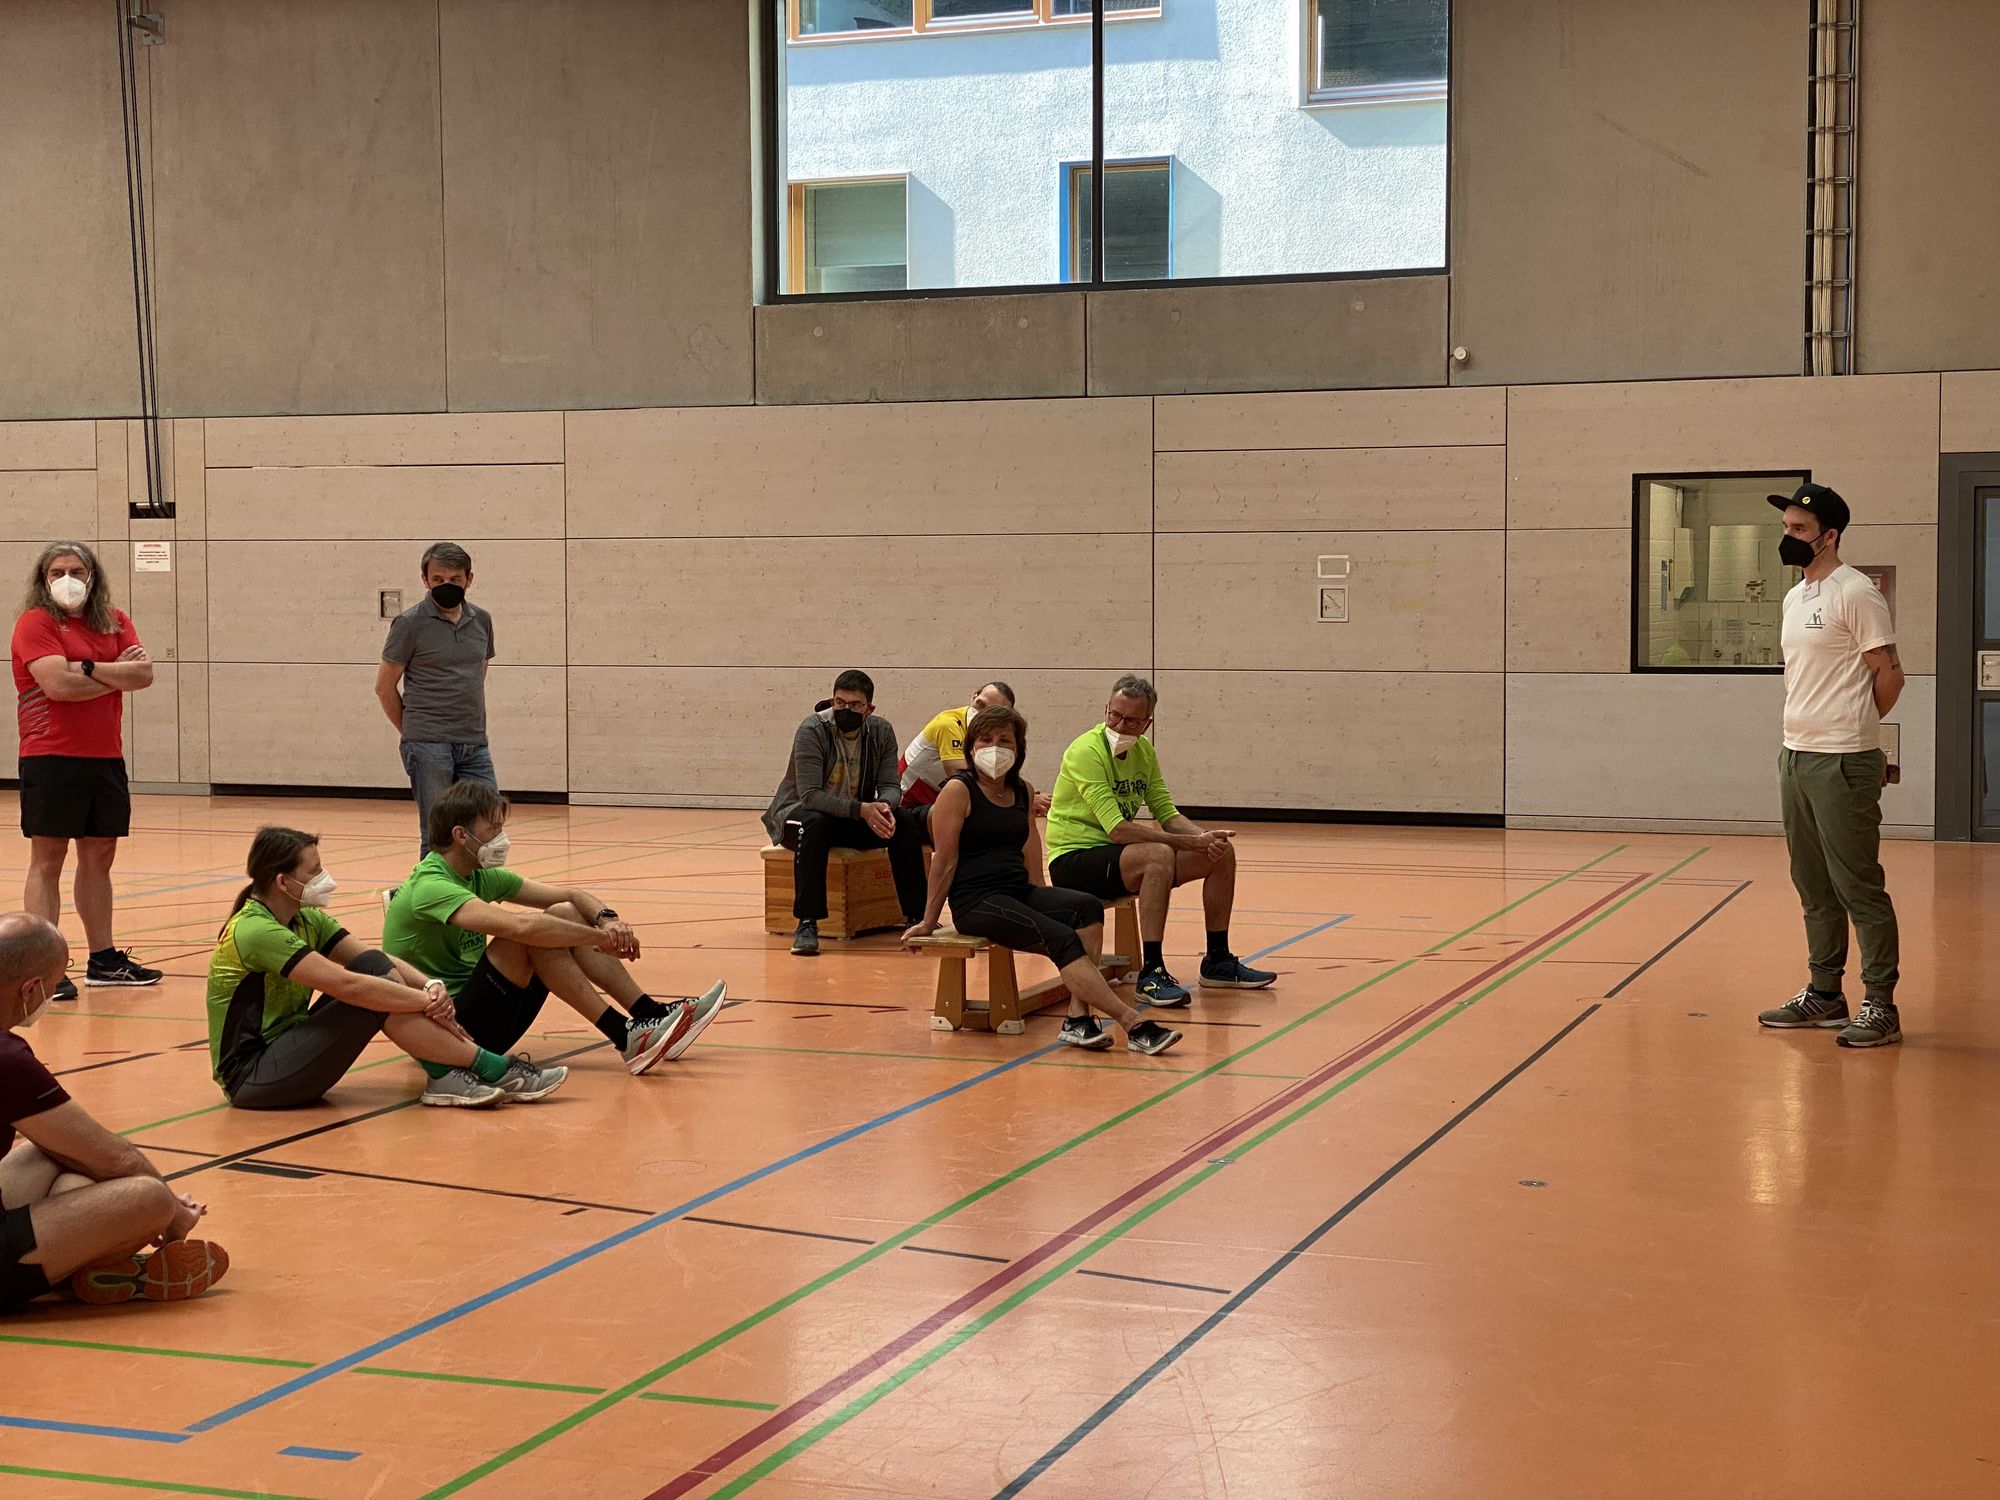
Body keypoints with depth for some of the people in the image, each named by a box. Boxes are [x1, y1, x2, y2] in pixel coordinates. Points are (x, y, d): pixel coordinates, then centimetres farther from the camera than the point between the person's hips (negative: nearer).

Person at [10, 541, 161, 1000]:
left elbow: (144, 673, -2)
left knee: (99, 858, 13)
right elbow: (58, 684, -19)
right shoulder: (35, 622, -6)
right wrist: (117, 676, -6)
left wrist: (88, 669, -14)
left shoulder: (114, 622, 12)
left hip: (105, 758, 6)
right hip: (51, 759, -6)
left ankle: (103, 958, 22)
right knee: (48, 859, -5)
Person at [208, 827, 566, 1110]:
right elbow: (346, 985, -29)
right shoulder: (255, 930, -21)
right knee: (372, 993, -23)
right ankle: (494, 1070, -18)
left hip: (286, 1049, 8)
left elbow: (378, 961, 1)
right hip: (251, 1078, -8)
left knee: (374, 966, -10)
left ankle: (445, 1077, -18)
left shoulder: (306, 919, 7)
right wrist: (426, 1002, -23)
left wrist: (430, 986, -18)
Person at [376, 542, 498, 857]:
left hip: (475, 745, 5)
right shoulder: (410, 623, -4)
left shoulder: (482, 620, 10)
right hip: (429, 747, -5)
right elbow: (384, 687, 1)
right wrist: (413, 732, 6)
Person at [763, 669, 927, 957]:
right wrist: (862, 809, -40)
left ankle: (916, 916, -12)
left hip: (858, 816, 5)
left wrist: (884, 806, -32)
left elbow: (890, 785, -6)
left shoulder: (881, 731, -6)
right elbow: (810, 795, -29)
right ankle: (807, 923, -37)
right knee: (815, 823, -39)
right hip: (801, 811, -4)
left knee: (905, 824, -20)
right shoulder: (812, 730, -22)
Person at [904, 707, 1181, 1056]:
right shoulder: (958, 791, -4)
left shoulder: (1024, 792, 16)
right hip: (976, 901, -7)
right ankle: (1133, 1024, -32)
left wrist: (1044, 902, 16)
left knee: (1088, 908, -23)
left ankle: (1078, 1019, -29)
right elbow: (945, 861, -3)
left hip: (1020, 892, 7)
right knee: (1061, 939, -27)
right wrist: (928, 922, 1)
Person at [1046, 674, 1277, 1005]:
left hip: (1120, 854, 8)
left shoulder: (1143, 750, 5)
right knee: (1159, 854, -35)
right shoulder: (1087, 751, -21)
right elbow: (1117, 830, -28)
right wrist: (1193, 842, -28)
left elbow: (1167, 814, 7)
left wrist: (1205, 836, -16)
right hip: (1073, 860, -8)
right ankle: (1151, 973, -32)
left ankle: (1218, 962, 12)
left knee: (1222, 851, 0)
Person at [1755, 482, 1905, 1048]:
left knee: (1858, 887, -6)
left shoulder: (1855, 593, -11)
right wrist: (1807, 730, 12)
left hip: (1843, 763, -9)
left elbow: (1890, 673, -10)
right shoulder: (1795, 597, 15)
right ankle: (1824, 994, 23)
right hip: (1795, 756, 9)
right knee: (1815, 888, 14)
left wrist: (1853, 728, 1)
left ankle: (1880, 1005, 0)